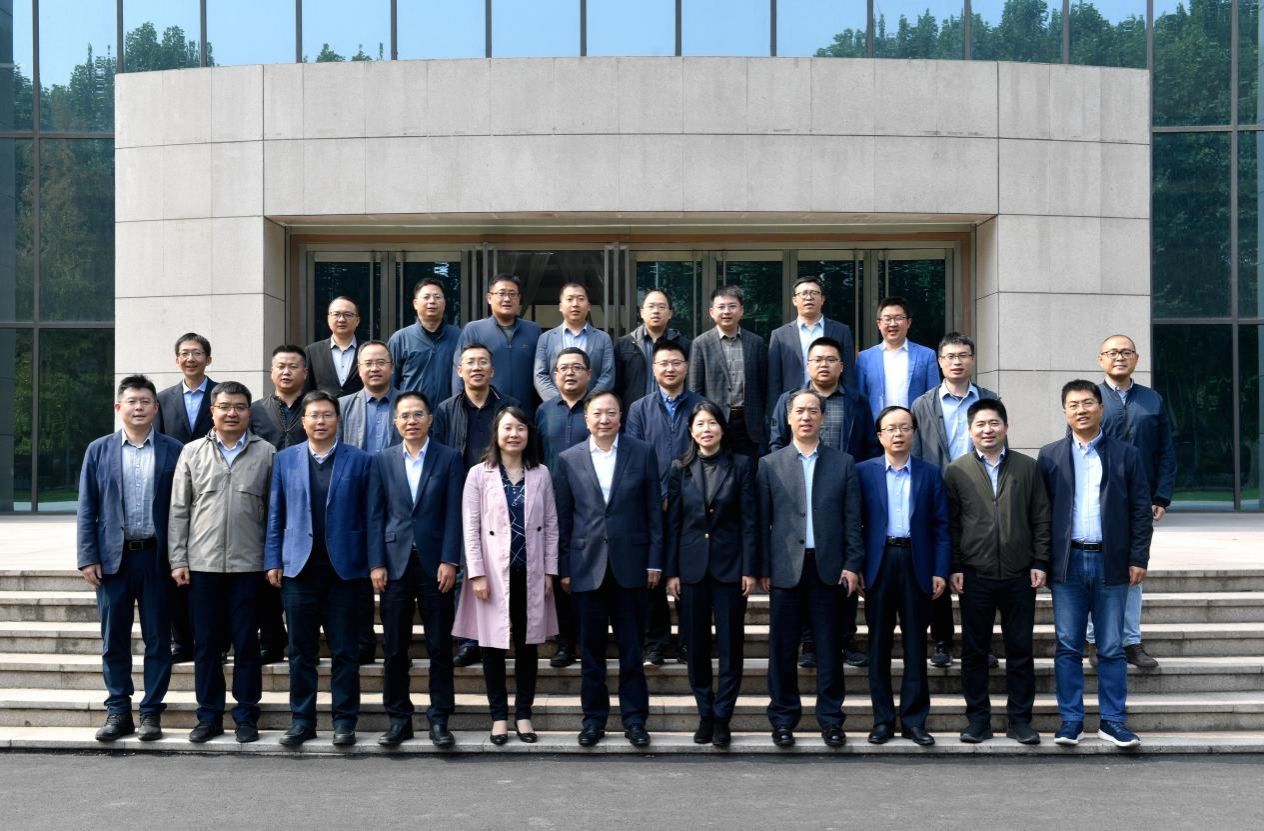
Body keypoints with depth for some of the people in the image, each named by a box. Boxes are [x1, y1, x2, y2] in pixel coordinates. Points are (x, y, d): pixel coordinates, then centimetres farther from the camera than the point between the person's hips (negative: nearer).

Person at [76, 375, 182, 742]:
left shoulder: (173, 451, 1)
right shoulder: (99, 450, 6)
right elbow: (86, 509, 5)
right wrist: (88, 557, -2)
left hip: (157, 557, -1)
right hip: (113, 557, 1)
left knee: (158, 639, 4)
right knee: (114, 640, 7)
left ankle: (151, 712, 14)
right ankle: (118, 711, 17)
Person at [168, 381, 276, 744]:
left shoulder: (266, 454, 3)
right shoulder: (192, 452, 6)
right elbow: (179, 510, 6)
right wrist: (178, 560, 1)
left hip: (248, 564, -1)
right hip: (202, 564, 1)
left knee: (246, 643, 5)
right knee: (206, 643, 8)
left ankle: (246, 716, 15)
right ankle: (209, 716, 18)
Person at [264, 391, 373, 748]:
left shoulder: (360, 460, 2)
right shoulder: (285, 459, 9)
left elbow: (369, 516, 1)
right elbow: (276, 515, 9)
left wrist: (372, 563, -4)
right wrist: (273, 561, 3)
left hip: (344, 568, -2)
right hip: (299, 568, 2)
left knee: (344, 651, 4)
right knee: (301, 651, 7)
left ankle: (345, 722, 13)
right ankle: (302, 721, 16)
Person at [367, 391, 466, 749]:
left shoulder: (449, 458, 3)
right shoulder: (382, 461, 8)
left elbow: (453, 514, -1)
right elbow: (375, 515, 5)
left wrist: (449, 561, -9)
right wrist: (376, 564, -2)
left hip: (435, 564, -1)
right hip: (395, 564, 2)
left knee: (440, 646, 3)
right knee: (394, 648, 5)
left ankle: (439, 719, 12)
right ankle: (398, 718, 16)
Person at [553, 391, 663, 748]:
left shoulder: (642, 454, 2)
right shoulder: (568, 460, 4)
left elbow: (654, 510, 2)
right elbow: (562, 518, 5)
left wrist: (654, 560, -2)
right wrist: (563, 568, 3)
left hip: (630, 564, -1)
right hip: (587, 566, 1)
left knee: (631, 647, 5)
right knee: (591, 649, 8)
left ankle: (634, 719, 16)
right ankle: (594, 719, 19)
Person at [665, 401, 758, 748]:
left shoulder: (741, 465, 0)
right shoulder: (680, 468, 4)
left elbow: (749, 520, -2)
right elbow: (673, 522, 4)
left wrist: (750, 569, -8)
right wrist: (671, 571, 0)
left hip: (729, 566, -1)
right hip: (691, 567, 2)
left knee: (730, 645, 1)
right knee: (696, 646, 7)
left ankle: (722, 718, 11)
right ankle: (704, 714, 19)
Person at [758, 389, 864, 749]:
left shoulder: (843, 463, 7)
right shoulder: (770, 464, 6)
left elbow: (852, 519, 5)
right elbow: (763, 521, 3)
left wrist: (852, 564, -3)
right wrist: (763, 569, -1)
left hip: (828, 567, 0)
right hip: (786, 568, 0)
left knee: (829, 648, 4)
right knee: (783, 648, 4)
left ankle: (830, 719, 14)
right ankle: (783, 719, 14)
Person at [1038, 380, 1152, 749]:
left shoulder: (1126, 454, 6)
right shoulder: (1050, 456, 6)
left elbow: (1141, 510, 4)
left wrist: (1138, 558, -2)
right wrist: (1042, 562, -1)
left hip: (1111, 563, 0)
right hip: (1068, 563, 0)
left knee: (1112, 649, 5)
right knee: (1068, 647, 4)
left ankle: (1113, 721, 13)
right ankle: (1071, 721, 11)